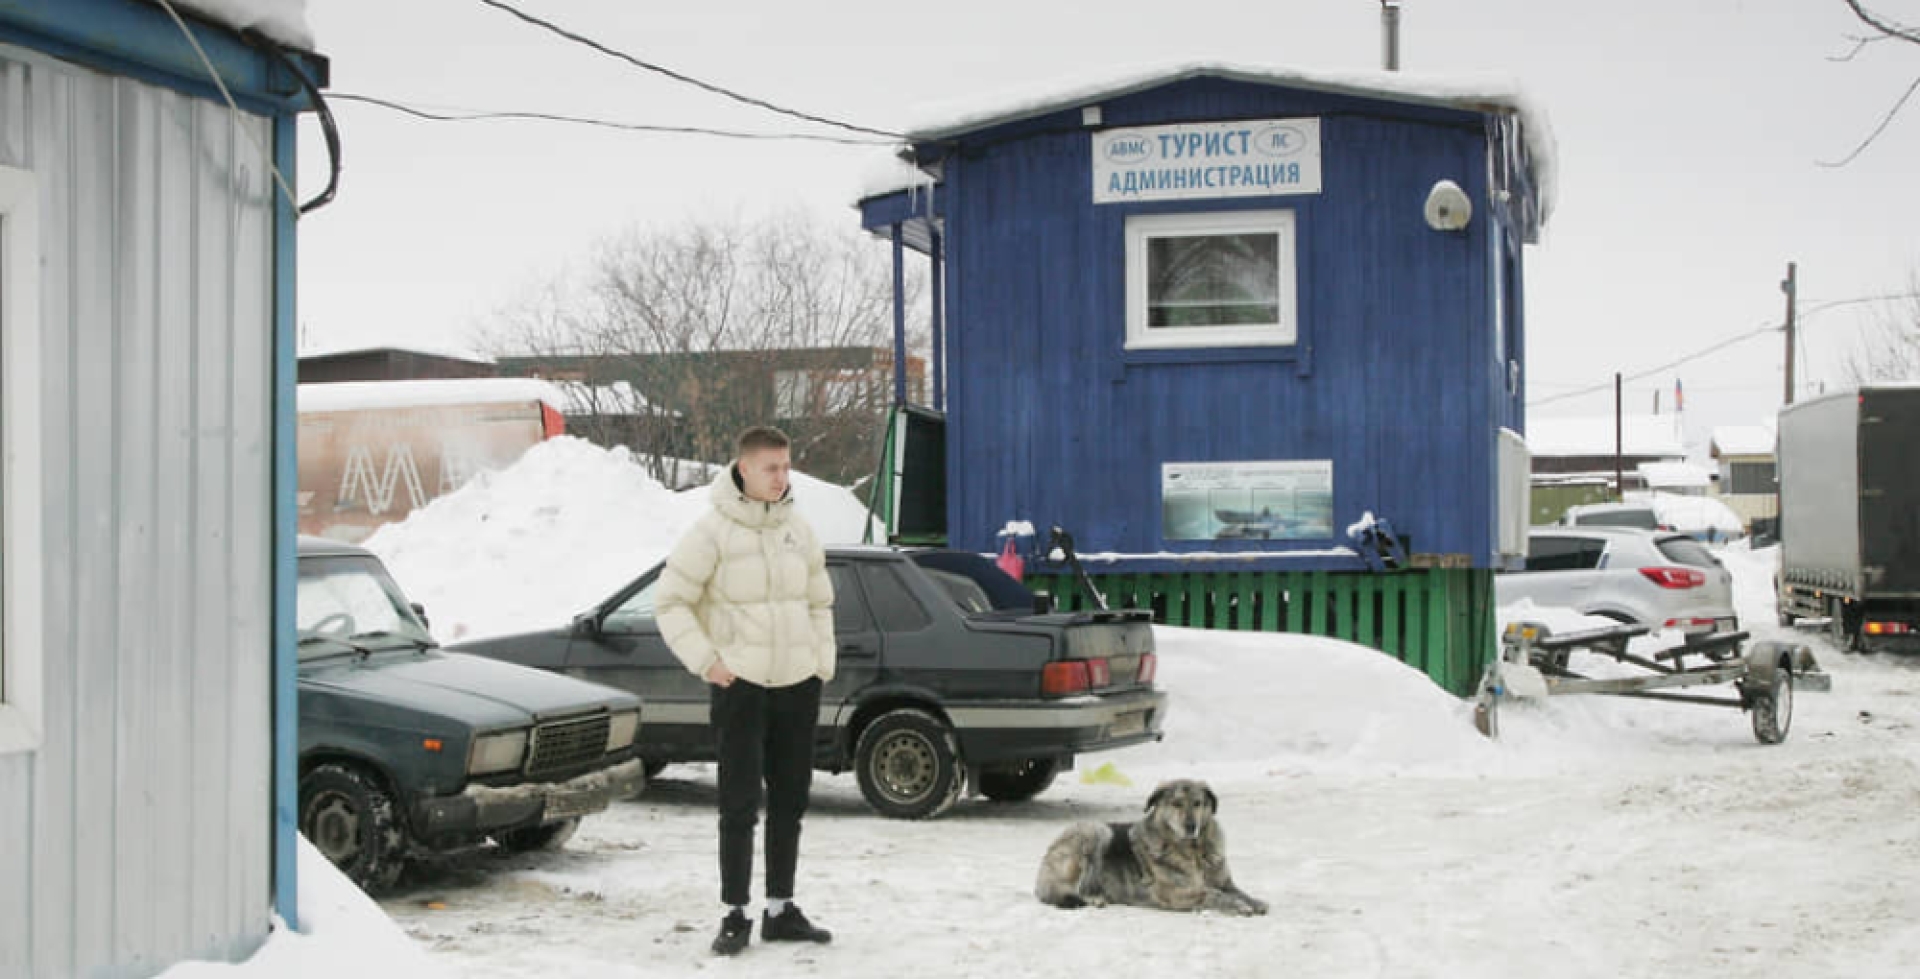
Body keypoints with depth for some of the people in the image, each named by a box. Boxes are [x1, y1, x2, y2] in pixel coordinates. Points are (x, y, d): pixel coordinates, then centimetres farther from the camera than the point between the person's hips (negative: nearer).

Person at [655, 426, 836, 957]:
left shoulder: (797, 529, 8)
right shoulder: (713, 531, -9)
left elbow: (819, 600, 19)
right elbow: (672, 601, -6)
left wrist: (824, 662, 8)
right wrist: (706, 660, -12)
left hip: (798, 685, 5)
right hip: (740, 686, -5)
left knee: (789, 803, 11)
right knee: (739, 806, -5)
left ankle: (781, 909, 21)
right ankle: (734, 915, 3)